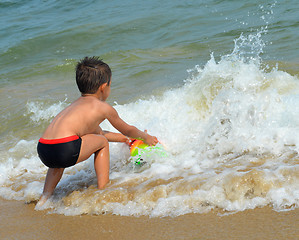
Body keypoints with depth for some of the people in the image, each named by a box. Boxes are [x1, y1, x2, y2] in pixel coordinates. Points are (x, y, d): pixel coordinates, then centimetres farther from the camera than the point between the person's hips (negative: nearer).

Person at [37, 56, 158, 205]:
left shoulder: (77, 104, 34)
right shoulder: (104, 108, 13)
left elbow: (97, 132, 48)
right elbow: (128, 130, 30)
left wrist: (123, 138, 62)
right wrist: (146, 137, 50)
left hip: (43, 150, 7)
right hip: (65, 150, -7)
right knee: (102, 142, 18)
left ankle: (45, 196, 34)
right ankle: (103, 189, 19)